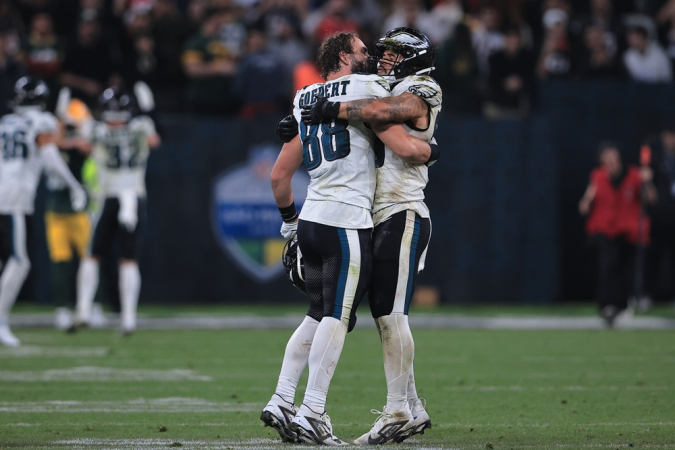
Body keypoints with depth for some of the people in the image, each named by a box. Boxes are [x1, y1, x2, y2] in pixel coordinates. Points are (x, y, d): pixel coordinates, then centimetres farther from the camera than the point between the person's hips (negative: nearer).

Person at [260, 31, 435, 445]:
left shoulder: (306, 102, 18)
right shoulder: (366, 89, -3)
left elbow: (280, 175, 21)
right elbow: (405, 148, -10)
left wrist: (289, 218, 35)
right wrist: (430, 148, 12)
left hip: (311, 220, 7)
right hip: (347, 221, -7)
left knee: (318, 316, 15)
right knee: (336, 318, -7)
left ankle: (282, 402, 10)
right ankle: (312, 413, -12)